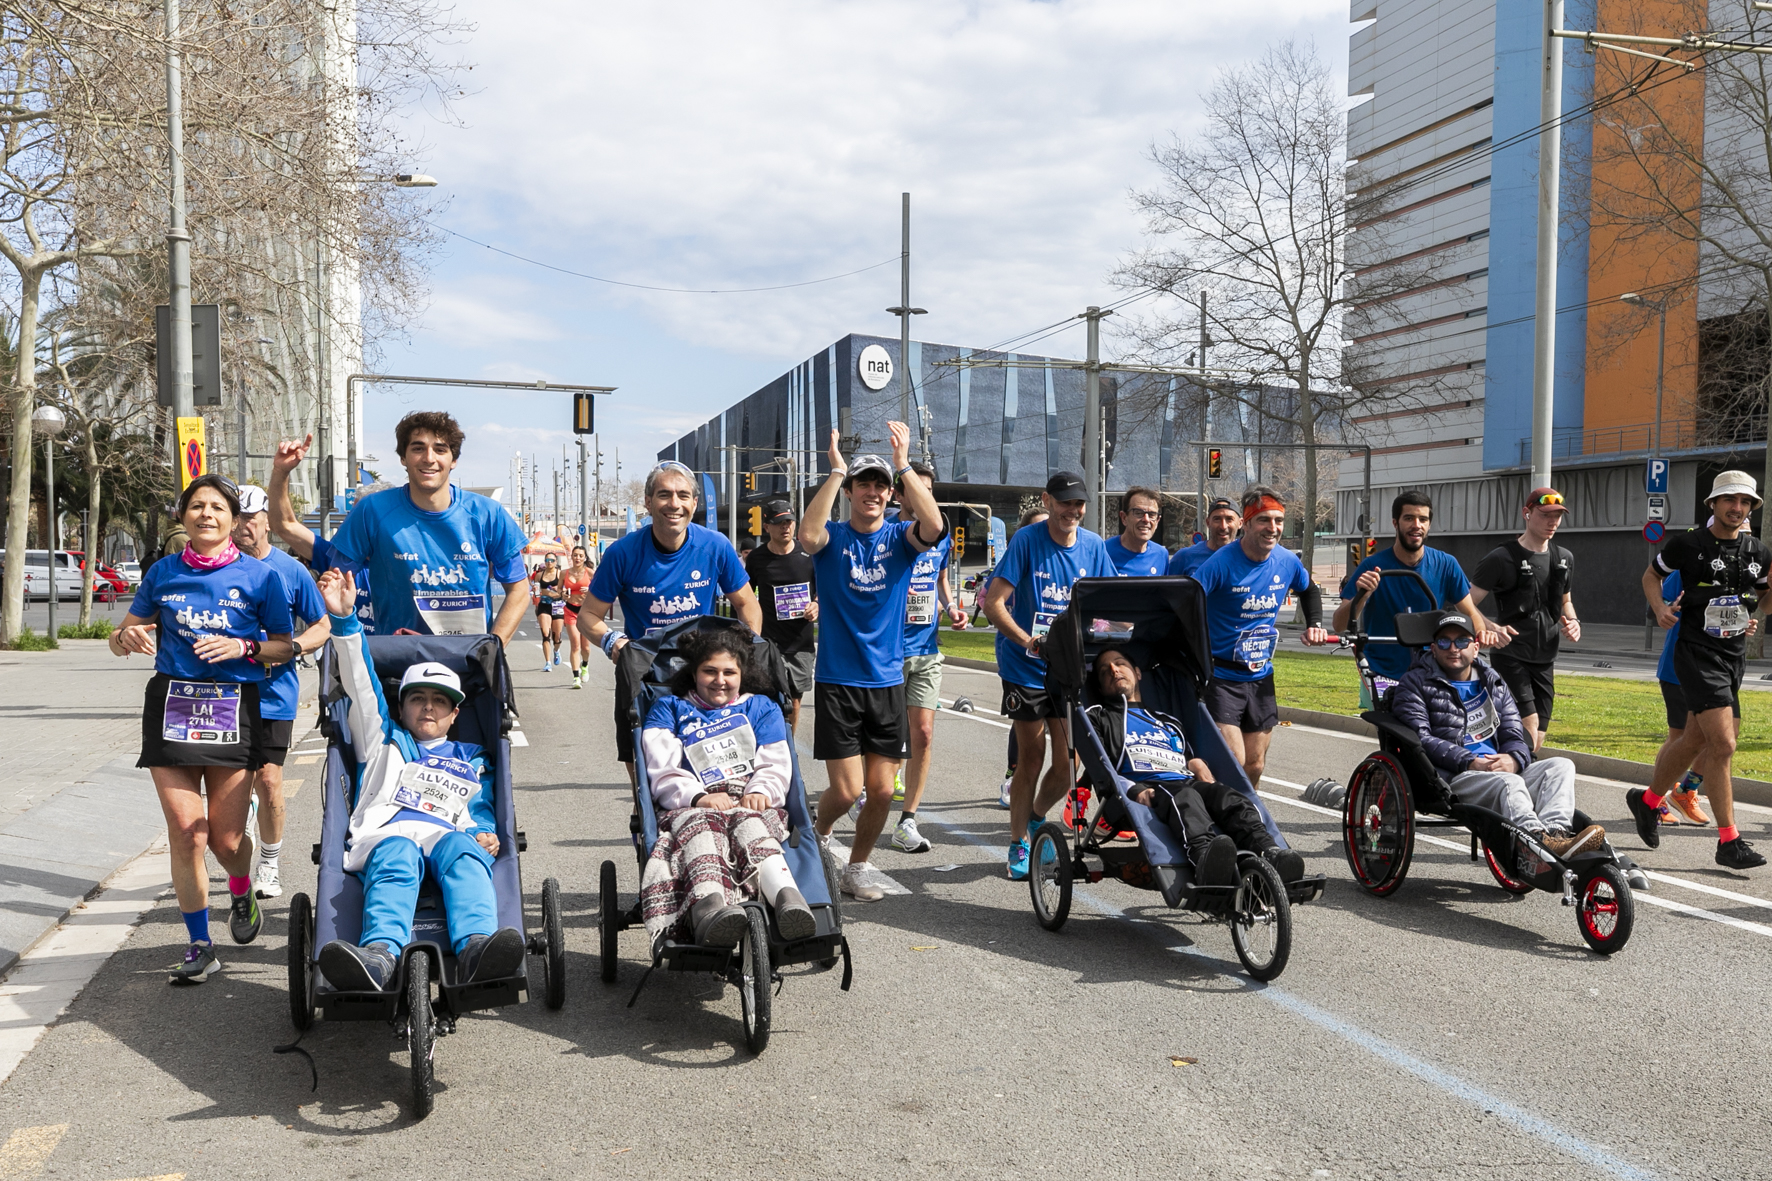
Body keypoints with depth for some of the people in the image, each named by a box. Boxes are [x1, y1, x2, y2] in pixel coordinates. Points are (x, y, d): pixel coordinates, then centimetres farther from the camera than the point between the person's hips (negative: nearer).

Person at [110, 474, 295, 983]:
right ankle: (200, 946, 10)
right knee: (186, 834, -4)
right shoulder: (162, 573, 9)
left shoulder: (259, 575, 3)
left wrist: (242, 647, -12)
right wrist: (128, 637, -8)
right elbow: (122, 637, 16)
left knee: (226, 839, 0)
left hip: (233, 707, -1)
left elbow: (286, 645, 6)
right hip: (171, 705, 2)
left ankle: (242, 894, 35)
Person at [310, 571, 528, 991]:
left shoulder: (471, 758, 35)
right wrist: (344, 618, 12)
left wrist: (487, 836, -3)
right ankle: (379, 956, -65)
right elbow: (361, 684, 23)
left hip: (449, 837, 0)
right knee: (395, 857, -38)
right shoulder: (383, 740, 34)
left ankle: (476, 949, -64)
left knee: (464, 849, -37)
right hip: (387, 834, 0)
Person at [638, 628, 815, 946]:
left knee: (749, 825, -37)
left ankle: (787, 897, -66)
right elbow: (664, 772, 7)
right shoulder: (668, 709, 23)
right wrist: (698, 796, -14)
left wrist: (761, 791, -10)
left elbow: (776, 765, 14)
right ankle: (709, 907, -68)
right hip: (691, 808, -1)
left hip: (751, 804, 1)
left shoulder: (761, 707, 28)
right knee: (699, 829, -39)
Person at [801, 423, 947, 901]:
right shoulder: (834, 537, -2)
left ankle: (856, 870, 26)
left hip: (888, 682, 3)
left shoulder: (900, 537, 3)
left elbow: (934, 527, -20)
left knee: (882, 792, 4)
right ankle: (818, 835, 28)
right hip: (838, 682, -3)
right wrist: (836, 470, -23)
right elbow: (808, 537, -26)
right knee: (846, 789, -6)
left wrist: (904, 465, -22)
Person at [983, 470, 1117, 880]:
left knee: (1067, 765, 1)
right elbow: (993, 603, -15)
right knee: (1031, 759, 4)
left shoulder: (1093, 546, 3)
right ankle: (1018, 844, 21)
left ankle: (1035, 816, 31)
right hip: (1025, 667, -3)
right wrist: (1026, 639, -29)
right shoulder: (1026, 541, -10)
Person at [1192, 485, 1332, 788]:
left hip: (1261, 677, 6)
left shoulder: (1287, 561, -1)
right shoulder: (1222, 562, -19)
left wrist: (1314, 624, 8)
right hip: (1221, 676, -5)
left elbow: (1309, 590, 22)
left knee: (1255, 766, 12)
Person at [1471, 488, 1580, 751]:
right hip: (1510, 657, -6)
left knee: (1536, 744, 7)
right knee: (1527, 729, -21)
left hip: (1545, 660, 6)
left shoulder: (1564, 559, 12)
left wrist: (1573, 622, 6)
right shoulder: (1501, 559, -8)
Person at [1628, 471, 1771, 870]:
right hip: (1698, 654, -6)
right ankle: (1728, 841, -9)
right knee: (1723, 744, -15)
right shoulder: (1689, 544, -5)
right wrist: (1659, 607, -8)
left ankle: (1647, 799, 34)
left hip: (1735, 657, 6)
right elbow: (1651, 575, 9)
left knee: (1697, 744, 13)